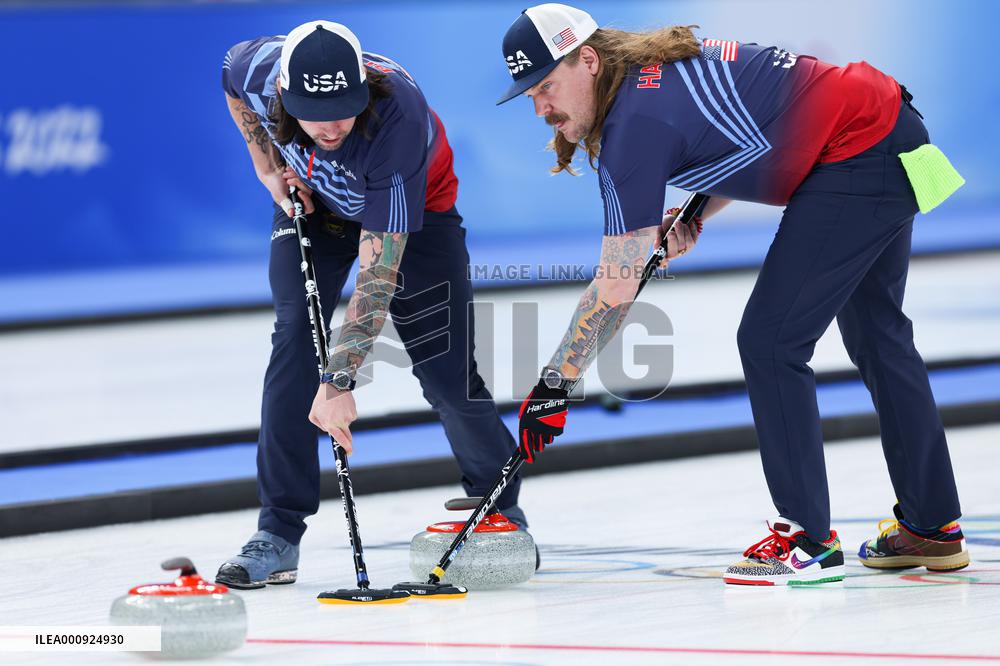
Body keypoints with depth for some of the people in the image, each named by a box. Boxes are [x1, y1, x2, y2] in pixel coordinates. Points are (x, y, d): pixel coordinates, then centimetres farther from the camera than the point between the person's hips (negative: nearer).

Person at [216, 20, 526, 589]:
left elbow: (379, 270, -42)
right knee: (296, 339, -16)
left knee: (446, 370, -7)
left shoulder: (399, 120, -43)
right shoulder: (257, 69, -32)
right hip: (310, 198, 3)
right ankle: (278, 536, -12)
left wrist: (340, 380, -45)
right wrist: (269, 168, -9)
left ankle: (501, 510, 20)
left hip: (414, 207, -3)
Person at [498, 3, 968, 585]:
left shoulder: (636, 123, -18)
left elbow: (618, 286, -17)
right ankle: (933, 530, 29)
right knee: (877, 334, 20)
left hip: (859, 156, -10)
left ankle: (808, 540, -5)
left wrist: (556, 383, -12)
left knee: (770, 342, -8)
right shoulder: (654, 66, 9)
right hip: (897, 142, 10)